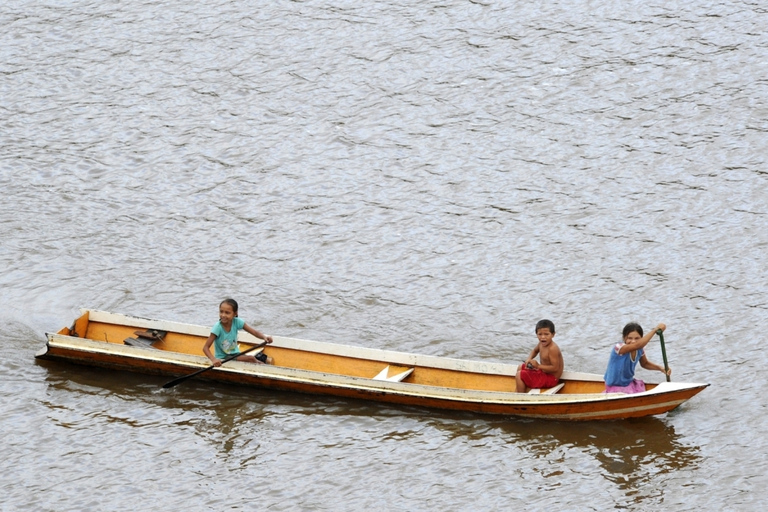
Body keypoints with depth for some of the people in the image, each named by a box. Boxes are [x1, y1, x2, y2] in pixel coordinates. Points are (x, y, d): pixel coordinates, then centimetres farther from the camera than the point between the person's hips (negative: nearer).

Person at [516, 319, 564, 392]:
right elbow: (535, 350, 24)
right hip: (543, 372, 11)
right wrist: (529, 359, 4)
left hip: (551, 378, -11)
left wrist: (538, 366, -30)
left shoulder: (553, 349, -28)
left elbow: (555, 368, -29)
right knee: (521, 367, 25)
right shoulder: (541, 344, 0)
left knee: (519, 375, -13)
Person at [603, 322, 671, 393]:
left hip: (629, 383, 7)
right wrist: (655, 329, -42)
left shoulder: (640, 350, -4)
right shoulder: (618, 348, -26)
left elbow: (644, 363, 17)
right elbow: (637, 345, -44)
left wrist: (661, 369, -1)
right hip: (615, 387, -7)